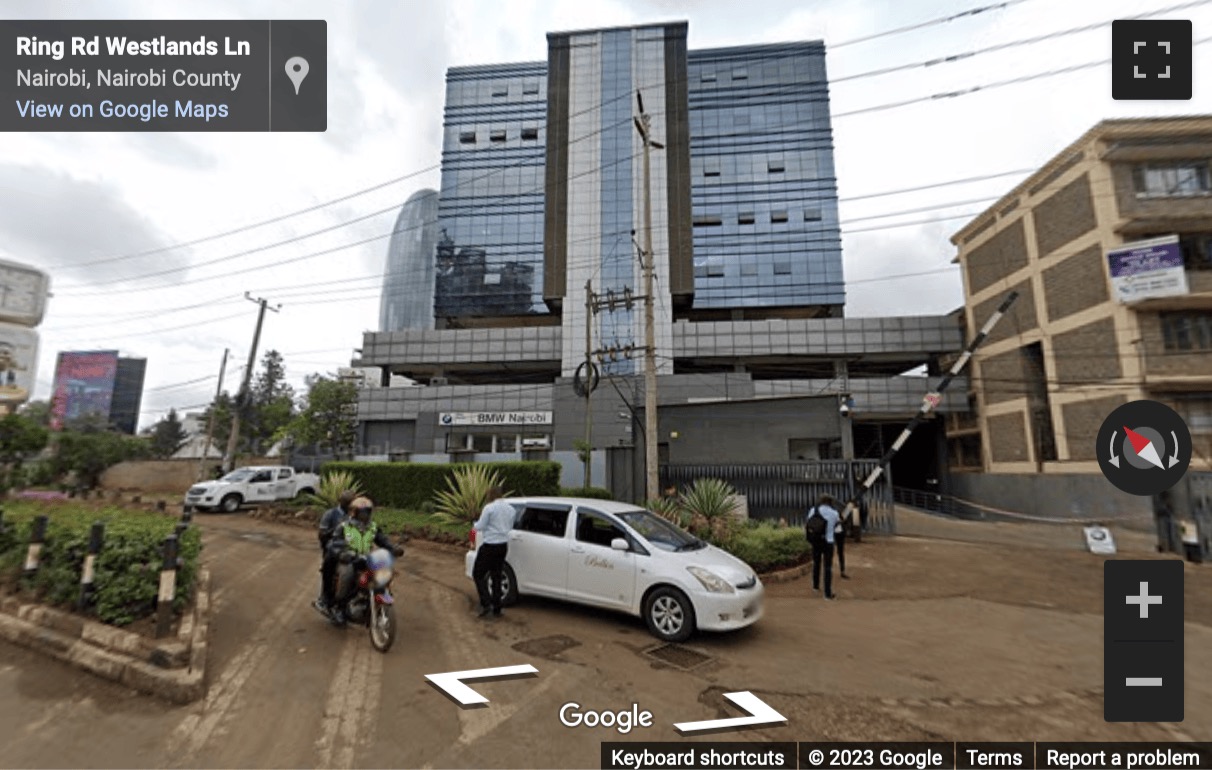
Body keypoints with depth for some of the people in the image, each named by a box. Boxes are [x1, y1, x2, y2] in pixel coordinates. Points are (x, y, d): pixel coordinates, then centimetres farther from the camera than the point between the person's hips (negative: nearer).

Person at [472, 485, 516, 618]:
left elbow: (480, 527, -10)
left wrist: (476, 524, 11)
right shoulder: (511, 509, 7)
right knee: (497, 577, 14)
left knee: (478, 574, 7)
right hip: (503, 545, 6)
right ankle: (496, 609, 17)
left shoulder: (489, 508, -14)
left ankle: (486, 603, -4)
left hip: (489, 546, -6)